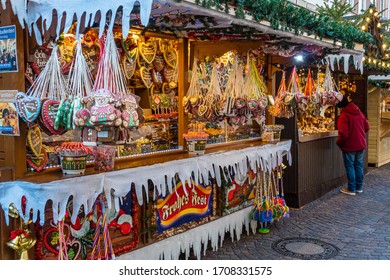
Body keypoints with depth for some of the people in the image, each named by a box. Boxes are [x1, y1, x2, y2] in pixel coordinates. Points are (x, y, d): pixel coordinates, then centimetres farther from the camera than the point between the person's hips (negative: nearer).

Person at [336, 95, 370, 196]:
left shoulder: (344, 116, -18)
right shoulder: (359, 113, 5)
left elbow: (343, 133, -23)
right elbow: (367, 127, 12)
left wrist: (338, 142, -7)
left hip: (349, 146, -7)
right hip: (361, 145, 7)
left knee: (350, 167, 4)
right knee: (359, 165, 15)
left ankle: (351, 189, 9)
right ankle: (359, 187, 24)